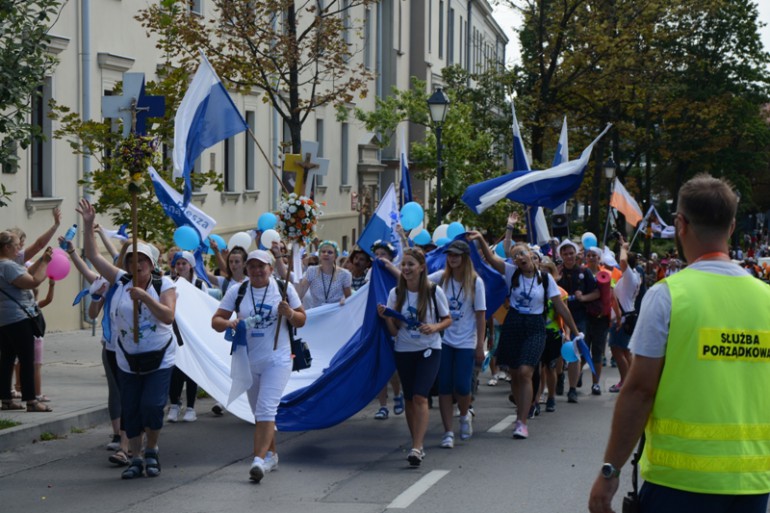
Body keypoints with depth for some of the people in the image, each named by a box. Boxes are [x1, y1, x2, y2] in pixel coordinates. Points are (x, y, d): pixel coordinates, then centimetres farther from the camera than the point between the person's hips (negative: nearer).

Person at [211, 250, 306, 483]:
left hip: (277, 359, -4)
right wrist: (228, 323, -20)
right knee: (259, 413, 14)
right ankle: (271, 454, 32)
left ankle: (259, 459, -25)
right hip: (248, 361, 4)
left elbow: (302, 320, 5)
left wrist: (289, 313, -16)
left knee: (266, 410, -18)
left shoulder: (284, 288, 0)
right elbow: (216, 320, 2)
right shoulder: (237, 292, 3)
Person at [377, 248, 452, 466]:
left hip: (429, 350, -3)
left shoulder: (434, 292, -8)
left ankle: (417, 448, -19)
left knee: (420, 397, -16)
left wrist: (434, 327, -18)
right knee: (409, 399, 8)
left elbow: (448, 320, 3)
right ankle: (417, 445, 20)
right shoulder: (396, 293, -2)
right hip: (403, 351, 3)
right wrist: (386, 318, -20)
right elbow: (394, 331, 0)